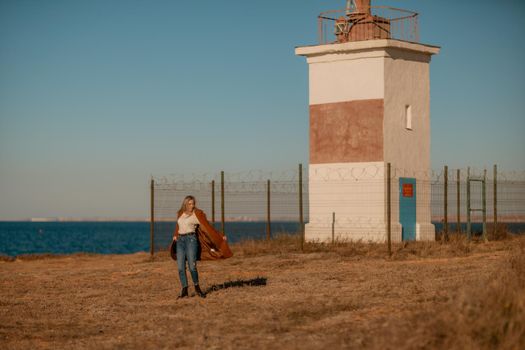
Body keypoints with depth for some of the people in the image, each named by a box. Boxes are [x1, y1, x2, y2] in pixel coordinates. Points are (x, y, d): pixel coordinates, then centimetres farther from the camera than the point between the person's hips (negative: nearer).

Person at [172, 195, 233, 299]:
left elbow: (207, 226, -3)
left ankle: (197, 288, 7)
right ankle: (184, 290, 3)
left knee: (192, 266, -11)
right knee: (180, 267, -3)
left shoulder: (197, 215, -1)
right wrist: (175, 235, 28)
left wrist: (220, 236, -5)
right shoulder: (180, 214, 14)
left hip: (191, 239, -5)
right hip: (180, 240, 5)